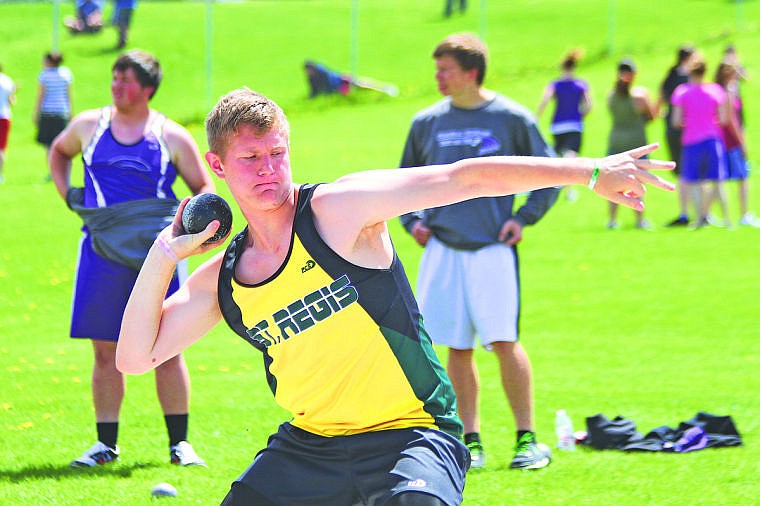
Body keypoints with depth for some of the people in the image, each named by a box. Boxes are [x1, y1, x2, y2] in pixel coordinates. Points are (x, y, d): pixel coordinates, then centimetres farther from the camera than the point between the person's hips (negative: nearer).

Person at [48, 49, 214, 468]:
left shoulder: (172, 137, 2)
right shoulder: (89, 125, 8)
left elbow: (204, 188, 9)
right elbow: (59, 152, 28)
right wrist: (66, 193, 13)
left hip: (157, 252, -2)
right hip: (103, 251, 2)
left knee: (167, 350, -2)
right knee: (106, 351, 3)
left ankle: (179, 443, 5)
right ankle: (105, 443, 11)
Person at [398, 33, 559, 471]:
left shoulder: (512, 118, -1)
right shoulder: (427, 123, 8)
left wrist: (523, 218, -3)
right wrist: (412, 220, 7)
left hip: (493, 249, -3)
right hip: (442, 251, 3)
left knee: (505, 342, -9)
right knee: (458, 348, 3)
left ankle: (528, 438, -1)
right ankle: (471, 441, 10)